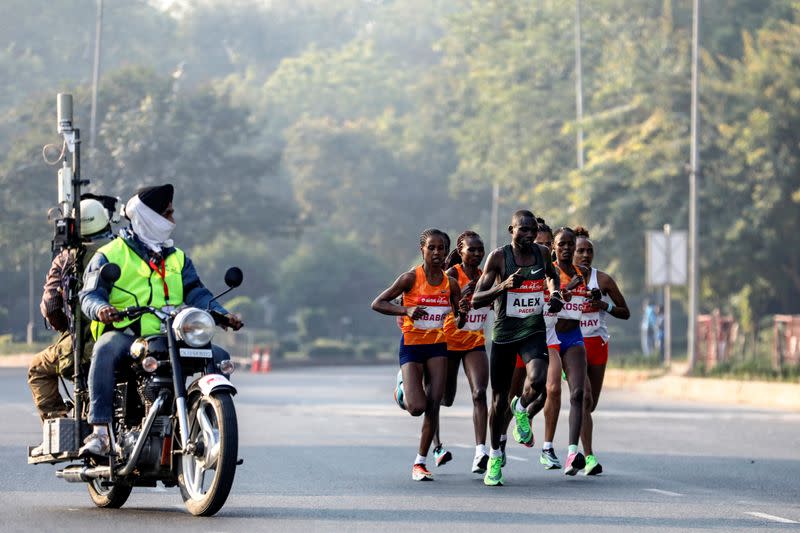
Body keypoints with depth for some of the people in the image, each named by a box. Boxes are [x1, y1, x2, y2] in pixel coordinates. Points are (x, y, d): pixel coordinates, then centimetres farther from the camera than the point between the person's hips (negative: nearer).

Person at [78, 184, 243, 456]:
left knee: (219, 357, -14)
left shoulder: (177, 257, 24)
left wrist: (221, 313, -6)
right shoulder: (110, 255, 7)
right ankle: (100, 432, -41)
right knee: (104, 351, -38)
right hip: (124, 333, -5)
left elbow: (195, 292, 14)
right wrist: (100, 308, -27)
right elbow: (90, 293, -2)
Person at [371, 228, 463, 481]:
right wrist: (406, 310, -23)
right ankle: (402, 392, 26)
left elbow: (459, 322, 7)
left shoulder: (450, 283, 1)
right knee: (416, 408, -12)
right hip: (411, 346, -3)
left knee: (433, 405, -4)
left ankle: (420, 462, 7)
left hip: (437, 346, 3)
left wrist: (462, 315, -16)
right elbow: (377, 304, -9)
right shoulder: (411, 278, -10)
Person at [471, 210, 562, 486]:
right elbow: (476, 300, -11)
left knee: (538, 379, -28)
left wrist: (555, 292, 5)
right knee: (499, 399, 7)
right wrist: (503, 286, -26)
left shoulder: (542, 253, 2)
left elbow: (552, 275, 26)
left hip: (533, 331, 2)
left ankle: (521, 409, 7)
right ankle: (495, 456, 27)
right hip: (504, 333, -2)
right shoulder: (499, 257, -9)